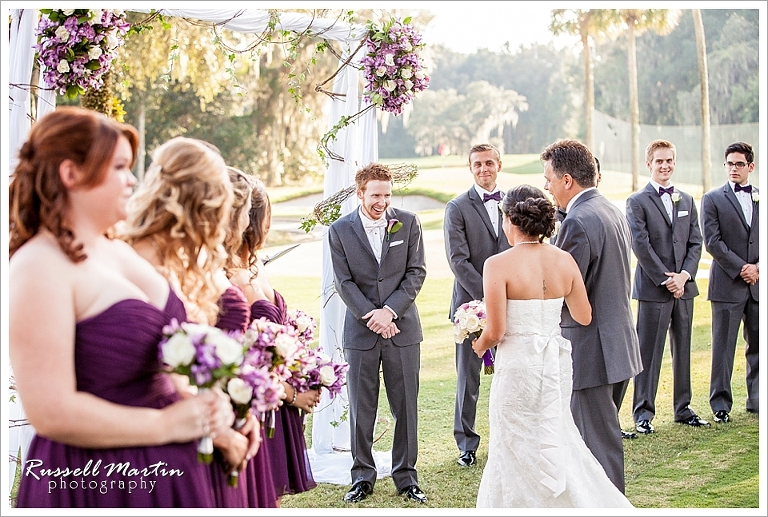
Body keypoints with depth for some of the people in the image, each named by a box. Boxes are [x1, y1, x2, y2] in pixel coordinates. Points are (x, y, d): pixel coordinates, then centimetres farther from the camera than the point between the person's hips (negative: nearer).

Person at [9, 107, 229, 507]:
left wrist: (212, 421, 2)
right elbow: (52, 411, -22)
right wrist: (167, 425, -15)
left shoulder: (118, 251, 10)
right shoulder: (39, 268, -16)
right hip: (96, 485, -8)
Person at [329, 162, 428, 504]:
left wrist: (390, 310, -11)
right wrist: (372, 316, -13)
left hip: (403, 328, 1)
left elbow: (416, 272, -1)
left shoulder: (408, 223, 1)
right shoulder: (340, 231, 0)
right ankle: (363, 476, 17)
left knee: (406, 406, 5)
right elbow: (343, 283, -2)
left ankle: (406, 476, 16)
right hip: (360, 332, 0)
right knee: (361, 408, 5)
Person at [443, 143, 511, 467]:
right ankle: (466, 443, 13)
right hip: (471, 304, -3)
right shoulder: (457, 208, -1)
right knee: (468, 377, 3)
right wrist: (486, 295, -15)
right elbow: (458, 260, -8)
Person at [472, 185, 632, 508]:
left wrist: (478, 346, 5)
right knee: (551, 442, 21)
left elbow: (495, 330, -17)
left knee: (522, 452, 10)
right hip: (557, 362, 6)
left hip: (518, 366, -6)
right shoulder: (564, 260, -1)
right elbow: (584, 317, 5)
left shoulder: (498, 265, -15)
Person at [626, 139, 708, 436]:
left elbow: (695, 243, 9)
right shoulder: (637, 202, -3)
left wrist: (684, 275, -6)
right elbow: (641, 245, -10)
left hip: (684, 287, 5)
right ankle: (643, 413, 4)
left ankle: (683, 408, 21)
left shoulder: (687, 200, 14)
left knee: (683, 350, 11)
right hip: (653, 288, -5)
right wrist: (665, 279, -14)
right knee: (649, 353, -2)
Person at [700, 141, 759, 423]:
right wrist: (740, 268, -12)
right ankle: (720, 402, 6)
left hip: (759, 283, 3)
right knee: (723, 346, -1)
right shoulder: (713, 199, 2)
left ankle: (757, 399, 18)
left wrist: (758, 267, -6)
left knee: (759, 345, 8)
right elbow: (712, 242, -6)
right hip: (727, 283, -3)